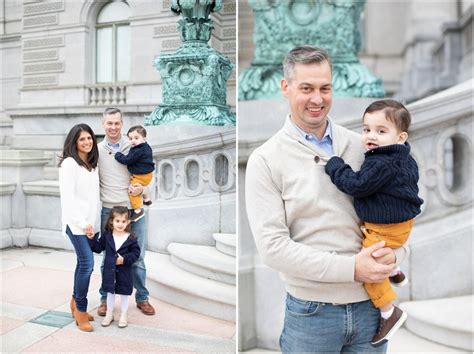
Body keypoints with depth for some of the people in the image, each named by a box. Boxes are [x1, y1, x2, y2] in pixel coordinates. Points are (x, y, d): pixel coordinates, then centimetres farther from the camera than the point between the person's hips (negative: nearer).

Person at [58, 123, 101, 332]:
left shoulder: (92, 164, 13)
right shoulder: (69, 163, -8)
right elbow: (67, 197, -14)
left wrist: (93, 222, 7)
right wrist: (82, 223, -17)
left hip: (91, 221, 7)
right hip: (76, 222, -7)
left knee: (83, 262, 11)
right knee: (87, 263, -11)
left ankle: (75, 304, 25)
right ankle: (81, 310, 2)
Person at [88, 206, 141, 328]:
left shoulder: (131, 238, -11)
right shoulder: (106, 236, -3)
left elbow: (135, 253, -7)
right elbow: (98, 248, 4)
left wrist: (124, 259, -20)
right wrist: (92, 238, -9)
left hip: (124, 271, -2)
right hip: (109, 270, 2)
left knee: (124, 293, 10)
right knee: (110, 292, 16)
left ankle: (123, 315, 28)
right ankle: (109, 314, 33)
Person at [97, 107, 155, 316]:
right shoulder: (97, 150, 3)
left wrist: (142, 188, -9)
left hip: (134, 209, 0)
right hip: (108, 211, 0)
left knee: (137, 258, 7)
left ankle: (142, 298, 22)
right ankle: (105, 298, 25)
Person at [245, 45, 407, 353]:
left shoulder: (361, 146, 2)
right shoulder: (265, 160, -9)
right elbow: (273, 246, -15)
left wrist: (393, 253, -11)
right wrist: (351, 268, -18)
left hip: (372, 304, 4)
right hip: (311, 312, -3)